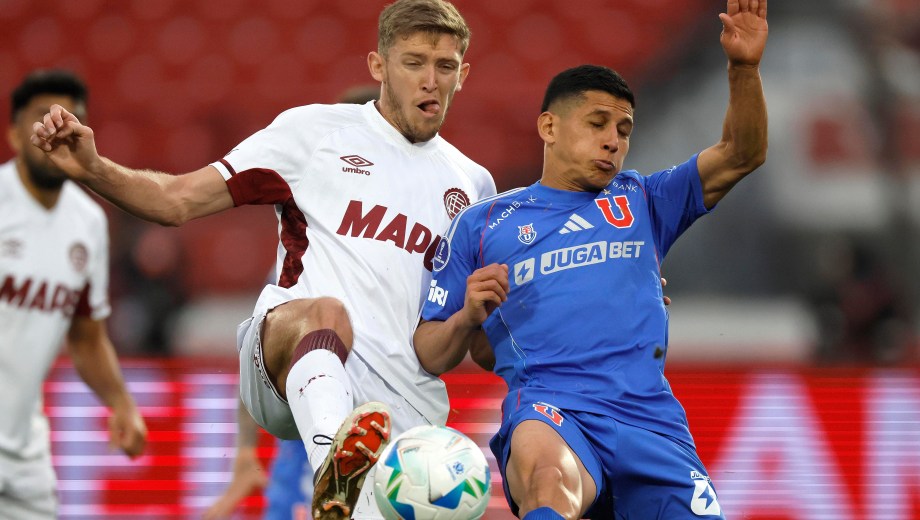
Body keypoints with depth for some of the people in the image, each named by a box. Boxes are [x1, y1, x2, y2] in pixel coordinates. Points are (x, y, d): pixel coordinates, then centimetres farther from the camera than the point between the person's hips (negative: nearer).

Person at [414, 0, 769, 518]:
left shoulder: (641, 203, 27)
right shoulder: (480, 224, 20)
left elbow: (742, 154, 18)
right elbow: (433, 355, 19)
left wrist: (744, 68, 2)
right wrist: (468, 317, -3)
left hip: (651, 414, 4)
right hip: (548, 408, -4)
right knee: (548, 478, -39)